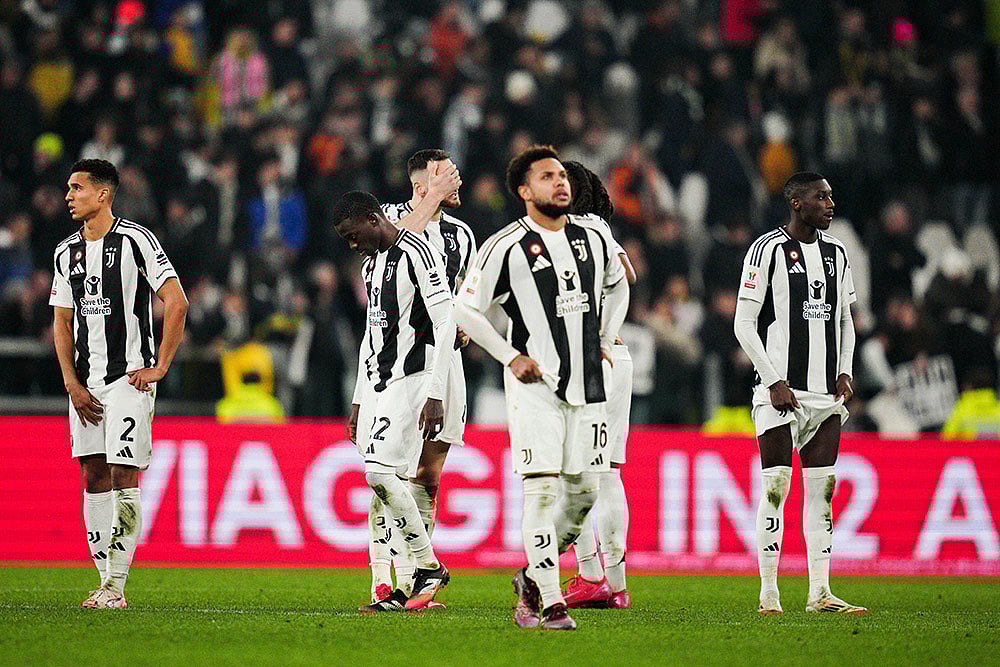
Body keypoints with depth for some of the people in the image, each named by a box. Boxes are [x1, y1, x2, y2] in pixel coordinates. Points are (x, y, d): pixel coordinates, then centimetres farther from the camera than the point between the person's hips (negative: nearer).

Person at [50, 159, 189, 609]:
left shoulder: (134, 240, -7)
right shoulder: (67, 251, 12)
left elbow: (176, 302, -10)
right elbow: (62, 322, 15)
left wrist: (159, 367, -12)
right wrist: (72, 384, 4)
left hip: (130, 377, -6)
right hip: (86, 382, 6)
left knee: (123, 476, -10)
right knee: (94, 476, 5)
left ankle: (116, 585, -11)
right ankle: (107, 581, 10)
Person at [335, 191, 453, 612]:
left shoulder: (416, 253, -10)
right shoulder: (372, 264, 19)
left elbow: (445, 323, -15)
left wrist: (435, 395, -19)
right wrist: (359, 401, 23)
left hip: (411, 380, -9)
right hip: (376, 384, 9)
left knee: (381, 473, -18)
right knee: (385, 483, 2)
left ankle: (429, 568, -5)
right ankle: (415, 588, 4)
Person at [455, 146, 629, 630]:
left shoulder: (594, 235, 8)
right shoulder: (506, 248, -8)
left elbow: (617, 285, 28)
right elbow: (467, 311, -3)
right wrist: (512, 358, -7)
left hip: (587, 386, 5)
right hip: (535, 386, -5)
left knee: (584, 490, 4)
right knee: (542, 489, -11)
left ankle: (532, 578, 23)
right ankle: (551, 603, -8)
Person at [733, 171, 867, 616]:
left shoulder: (835, 253, 13)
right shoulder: (769, 250, -6)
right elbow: (744, 324, -7)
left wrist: (844, 372, 7)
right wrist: (774, 381, -12)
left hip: (826, 394, 6)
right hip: (781, 391, -6)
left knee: (822, 490, 4)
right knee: (776, 487, -7)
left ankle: (820, 593, 6)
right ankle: (768, 594, -4)